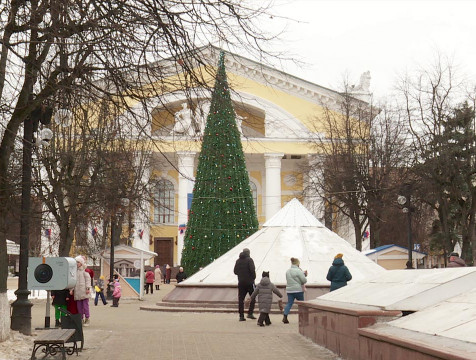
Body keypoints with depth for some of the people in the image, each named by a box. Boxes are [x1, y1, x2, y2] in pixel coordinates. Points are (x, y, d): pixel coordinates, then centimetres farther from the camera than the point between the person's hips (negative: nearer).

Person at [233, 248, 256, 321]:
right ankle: (250, 313, -2)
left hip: (241, 282, 5)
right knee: (253, 297, 8)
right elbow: (252, 270, -19)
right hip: (249, 282, -5)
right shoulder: (249, 260, -8)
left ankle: (241, 316, 1)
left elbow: (235, 271, 9)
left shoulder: (238, 261, 8)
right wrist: (254, 277, -2)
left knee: (241, 299, 5)